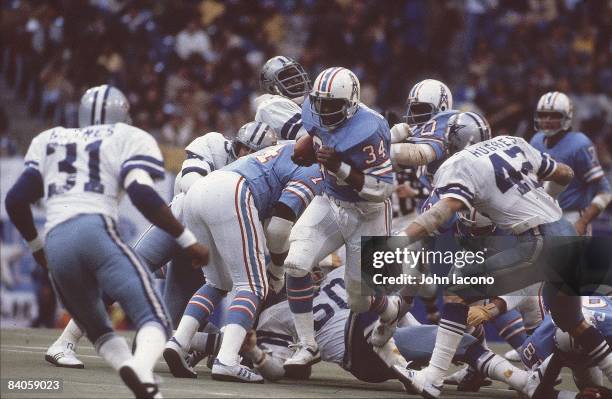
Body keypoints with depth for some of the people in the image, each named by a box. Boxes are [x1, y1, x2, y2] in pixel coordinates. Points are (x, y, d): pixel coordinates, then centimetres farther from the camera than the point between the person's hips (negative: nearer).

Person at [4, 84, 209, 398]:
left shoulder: (50, 140, 27)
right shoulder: (126, 139, 13)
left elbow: (15, 201, 23)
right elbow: (142, 196, -3)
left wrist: (35, 244, 40)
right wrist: (188, 242, 4)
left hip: (56, 244, 4)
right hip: (95, 230, -4)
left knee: (96, 328, 20)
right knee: (154, 320, -8)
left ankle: (126, 366, -14)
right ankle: (141, 369, -44)